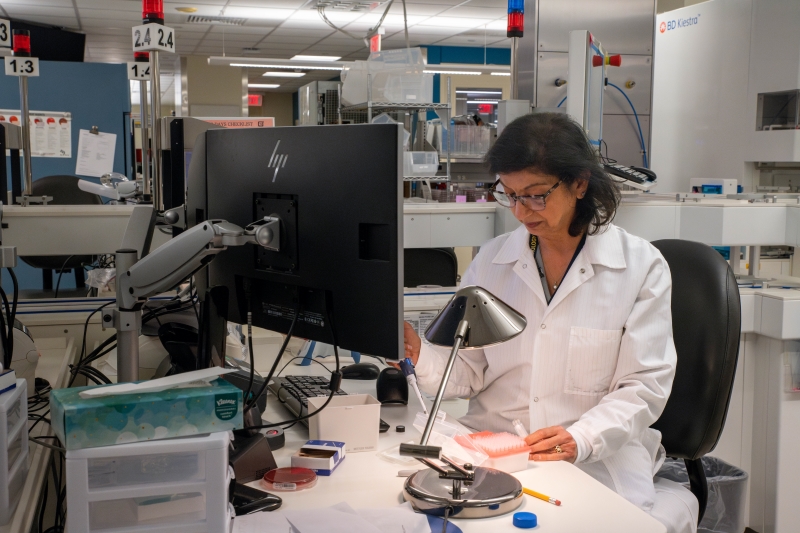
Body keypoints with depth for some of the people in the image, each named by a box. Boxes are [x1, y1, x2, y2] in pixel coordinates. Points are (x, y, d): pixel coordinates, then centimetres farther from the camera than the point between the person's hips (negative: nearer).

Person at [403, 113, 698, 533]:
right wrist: (422, 358, -13)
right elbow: (469, 372, 8)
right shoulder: (491, 260, 8)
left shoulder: (640, 266, -1)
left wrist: (581, 440, -20)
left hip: (597, 463, -1)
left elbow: (645, 387, -5)